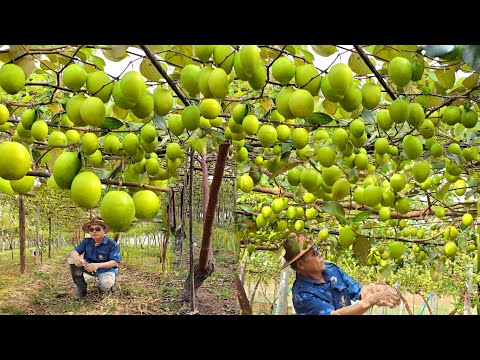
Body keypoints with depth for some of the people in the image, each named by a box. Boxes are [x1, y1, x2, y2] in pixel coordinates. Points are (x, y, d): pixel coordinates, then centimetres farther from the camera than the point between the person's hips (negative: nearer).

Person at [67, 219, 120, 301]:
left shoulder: (112, 244, -16)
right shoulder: (86, 241, -2)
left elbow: (115, 262, -23)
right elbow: (74, 251, -11)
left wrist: (98, 265, -39)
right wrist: (76, 257, -38)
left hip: (106, 269, -5)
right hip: (89, 267, 5)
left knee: (106, 284, -38)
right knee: (71, 260, -16)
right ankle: (81, 288, -8)